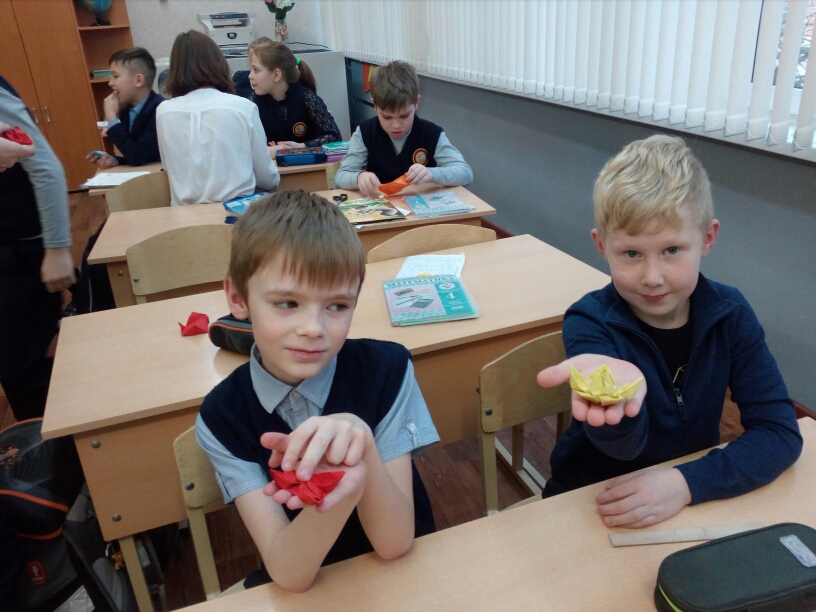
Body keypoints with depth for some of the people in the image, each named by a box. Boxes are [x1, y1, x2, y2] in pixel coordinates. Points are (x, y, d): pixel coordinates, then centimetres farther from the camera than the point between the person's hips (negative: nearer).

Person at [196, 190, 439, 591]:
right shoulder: (222, 415, -13)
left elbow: (395, 543, -16)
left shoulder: (388, 368, -14)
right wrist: (343, 486, -37)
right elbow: (289, 573, -19)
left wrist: (361, 448, -33)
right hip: (301, 589, 1)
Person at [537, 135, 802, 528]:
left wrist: (687, 483, -24)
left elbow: (781, 432, -11)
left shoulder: (729, 314, -7)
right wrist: (614, 390, -46)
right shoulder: (589, 323, -15)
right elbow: (624, 446, -25)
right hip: (595, 506, -2)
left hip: (694, 500, 2)